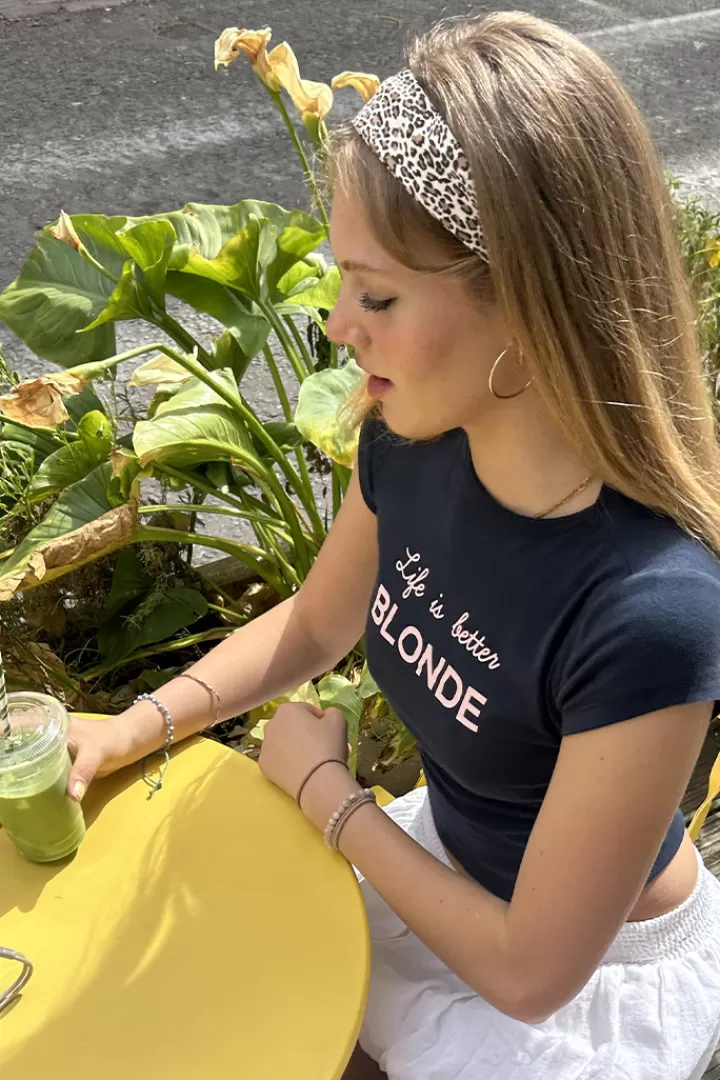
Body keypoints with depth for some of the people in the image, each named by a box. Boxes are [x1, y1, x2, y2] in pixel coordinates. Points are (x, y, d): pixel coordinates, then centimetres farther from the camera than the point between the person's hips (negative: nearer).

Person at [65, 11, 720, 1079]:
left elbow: (530, 972, -25)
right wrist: (134, 728, -9)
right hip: (450, 853, 5)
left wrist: (321, 783, -16)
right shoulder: (413, 443, -17)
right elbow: (315, 625, 4)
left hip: (600, 968, -4)